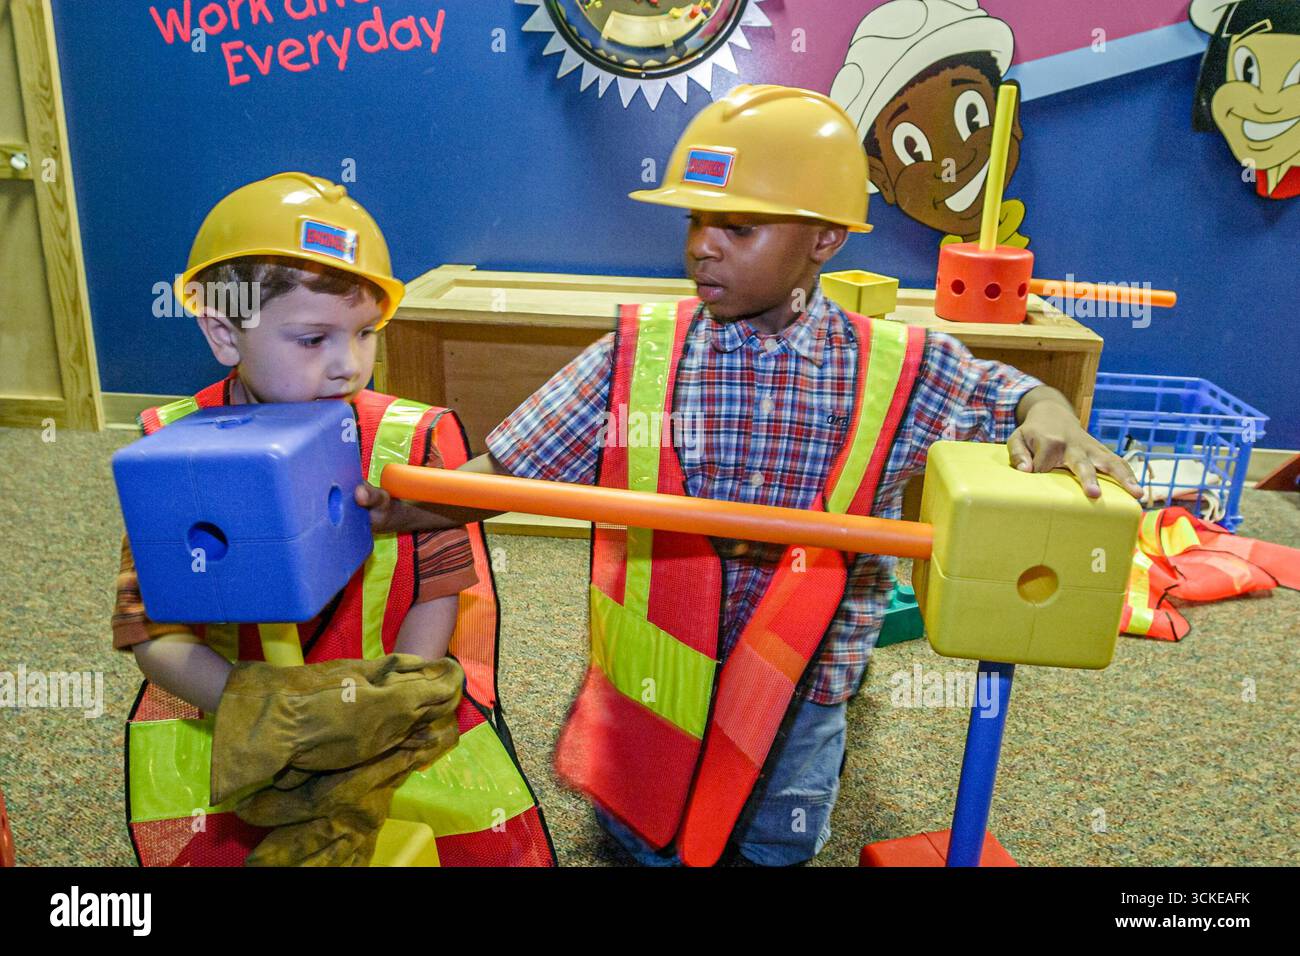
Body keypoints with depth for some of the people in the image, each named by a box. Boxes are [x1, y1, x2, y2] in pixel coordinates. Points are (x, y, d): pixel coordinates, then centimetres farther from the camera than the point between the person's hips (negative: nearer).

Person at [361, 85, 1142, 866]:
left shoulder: (898, 369, -11)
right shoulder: (638, 355, -13)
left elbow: (1018, 396, 2)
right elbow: (509, 470, -13)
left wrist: (1051, 421, -22)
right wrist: (406, 503, -31)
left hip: (799, 670, 0)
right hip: (656, 668, 0)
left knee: (779, 847, 23)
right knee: (645, 842, 21)